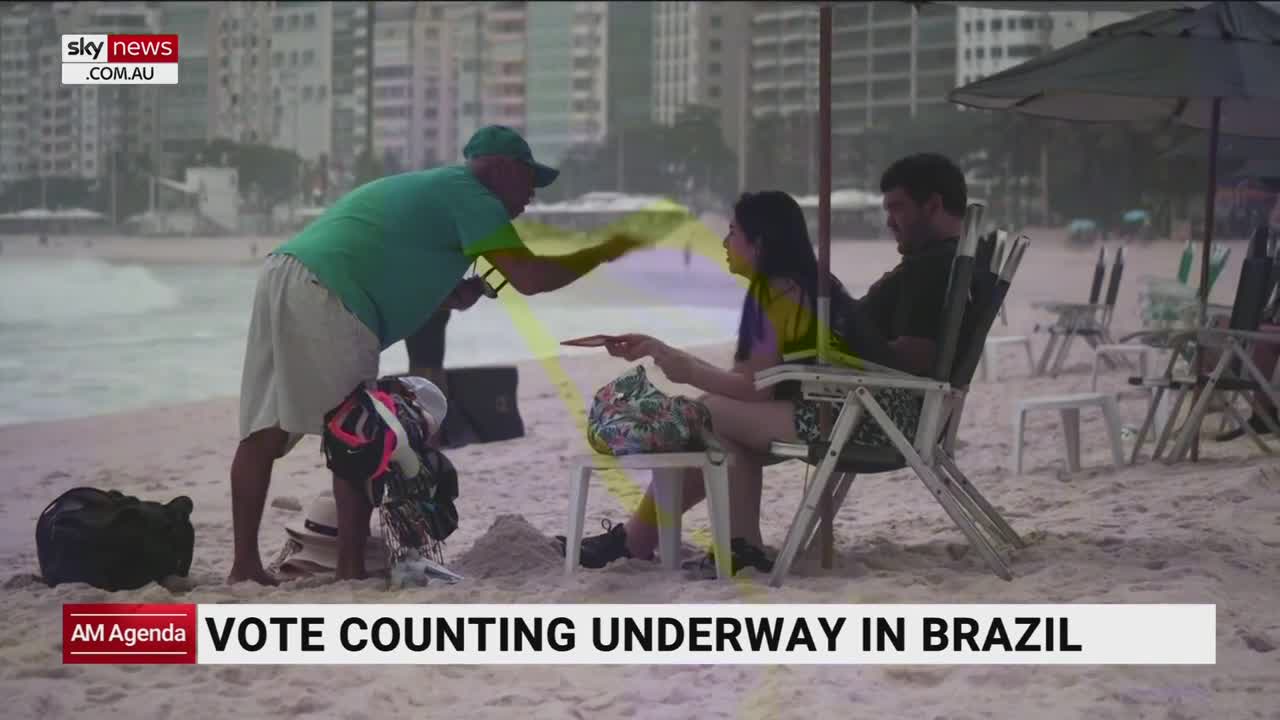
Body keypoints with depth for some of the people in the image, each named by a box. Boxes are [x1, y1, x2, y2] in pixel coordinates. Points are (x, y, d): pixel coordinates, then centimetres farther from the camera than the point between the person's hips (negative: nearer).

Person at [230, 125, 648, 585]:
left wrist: (455, 294, 16)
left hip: (281, 274, 9)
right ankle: (351, 570, -1)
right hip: (322, 296, -9)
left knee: (264, 434, 7)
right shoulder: (468, 193, 2)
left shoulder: (429, 188, 31)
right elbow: (529, 277, -6)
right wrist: (604, 252, 6)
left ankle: (245, 564, 9)